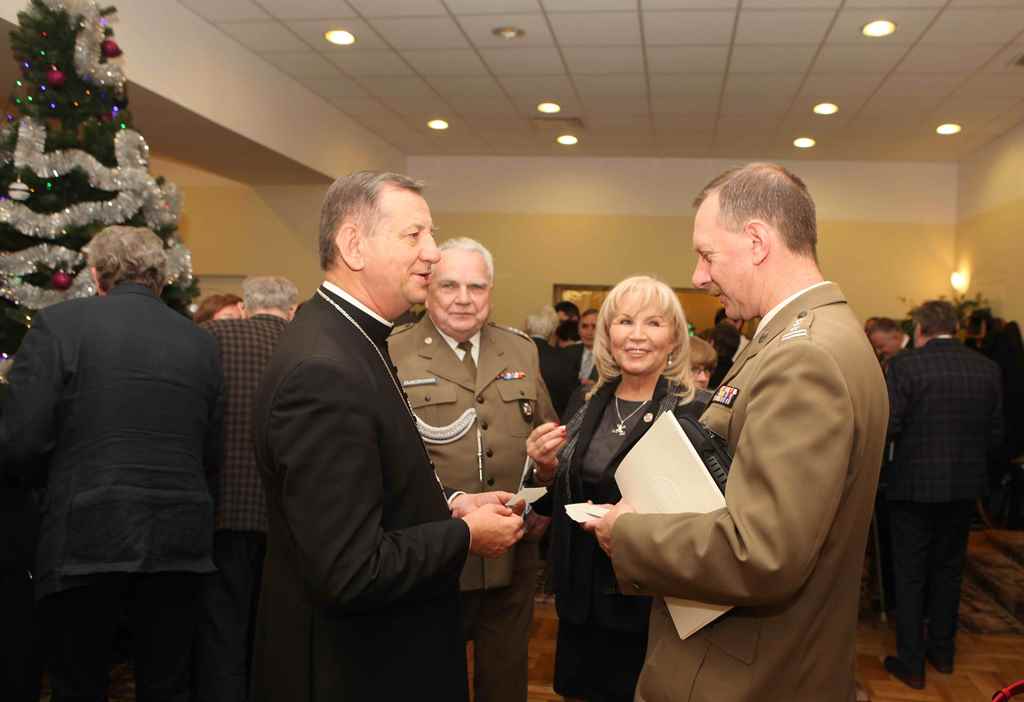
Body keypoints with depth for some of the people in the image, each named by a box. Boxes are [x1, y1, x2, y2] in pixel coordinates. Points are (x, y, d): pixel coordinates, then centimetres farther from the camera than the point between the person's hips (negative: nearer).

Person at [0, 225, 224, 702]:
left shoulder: (59, 323, -6)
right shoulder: (201, 342, 5)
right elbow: (212, 452, 6)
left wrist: (45, 482, 11)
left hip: (85, 542, -3)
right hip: (179, 543, 3)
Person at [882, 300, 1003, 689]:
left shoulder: (903, 365, -16)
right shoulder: (988, 369, -2)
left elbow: (888, 427, -17)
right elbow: (995, 434, 2)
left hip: (915, 484, -4)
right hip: (966, 484, 4)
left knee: (910, 573, 8)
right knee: (949, 568, 20)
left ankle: (911, 662, 16)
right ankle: (943, 650, 32)